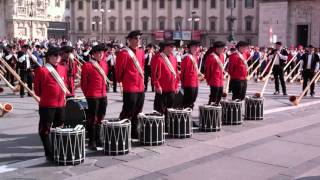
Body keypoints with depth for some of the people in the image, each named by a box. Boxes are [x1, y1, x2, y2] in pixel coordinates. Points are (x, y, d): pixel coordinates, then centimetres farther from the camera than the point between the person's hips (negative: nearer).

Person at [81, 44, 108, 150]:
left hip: (103, 95, 7)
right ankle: (92, 142, 8)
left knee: (100, 118, 15)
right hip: (93, 97, -7)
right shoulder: (87, 65, -11)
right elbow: (83, 82, -6)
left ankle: (97, 139, 28)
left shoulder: (104, 64, 11)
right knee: (92, 119, 0)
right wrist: (87, 94, 2)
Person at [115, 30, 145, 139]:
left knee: (137, 113, 15)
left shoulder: (141, 52, 11)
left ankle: (134, 133, 27)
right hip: (130, 89, -8)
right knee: (127, 113, -2)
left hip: (140, 87, 8)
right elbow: (119, 70, -8)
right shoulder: (124, 53, -13)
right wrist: (122, 81, 3)